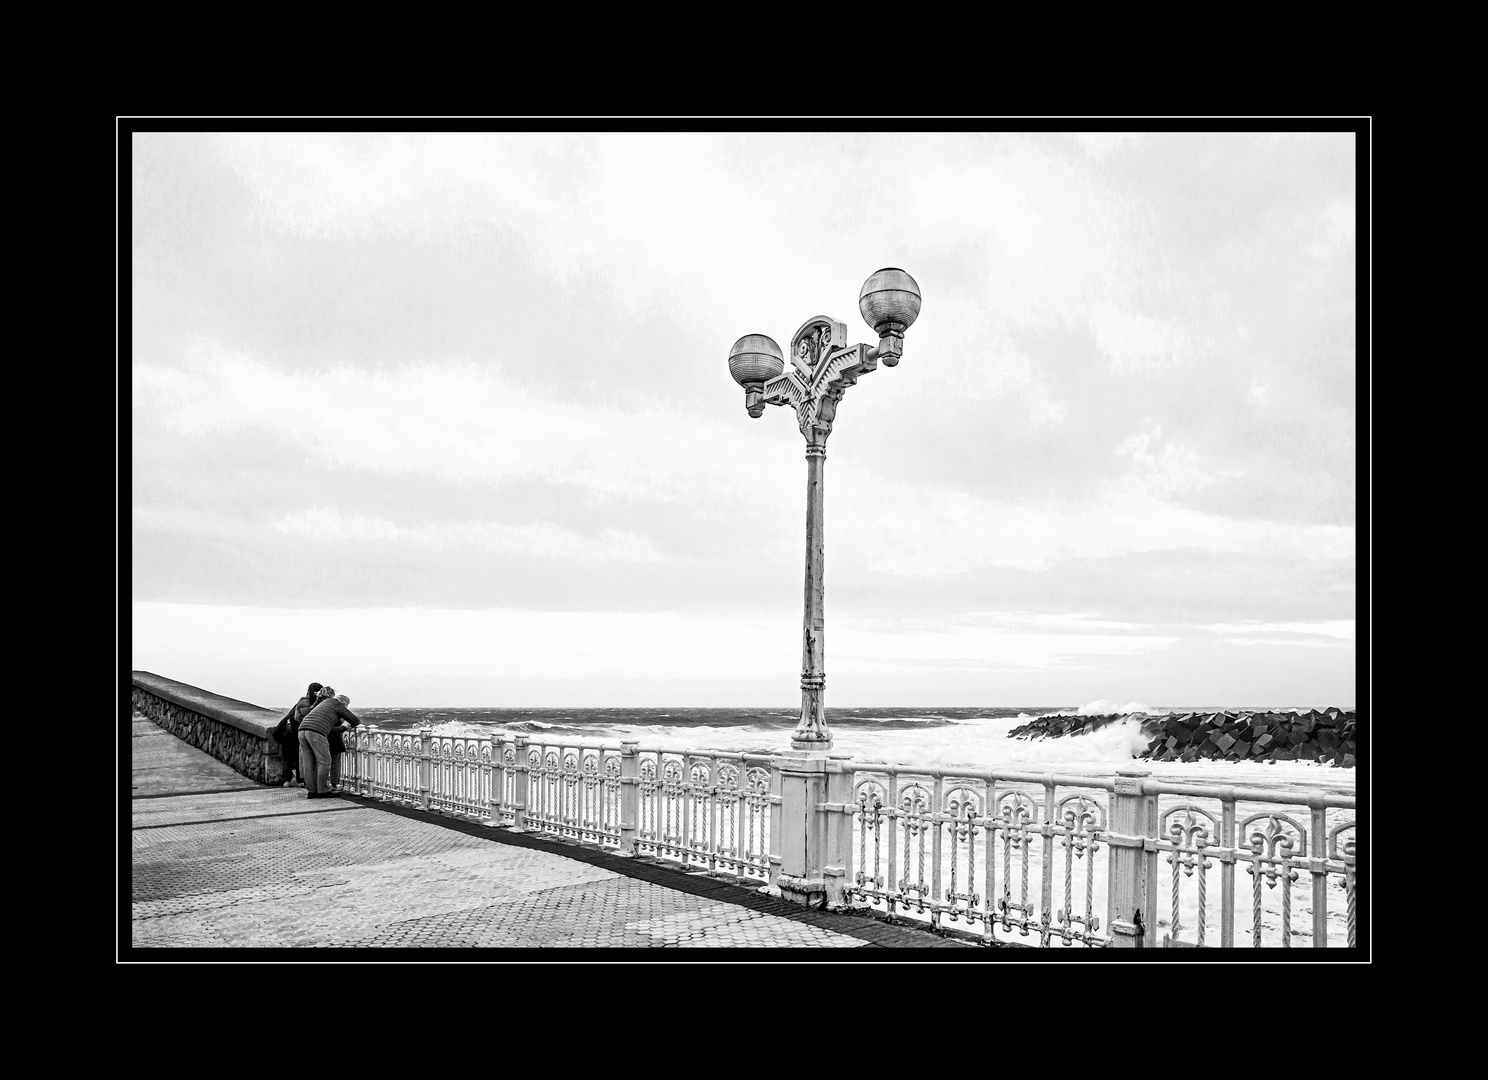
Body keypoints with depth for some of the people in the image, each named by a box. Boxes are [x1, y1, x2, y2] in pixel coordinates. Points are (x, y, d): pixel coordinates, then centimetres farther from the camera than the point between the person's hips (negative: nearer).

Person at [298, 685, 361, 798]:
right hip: (316, 732, -8)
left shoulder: (321, 704, 33)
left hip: (302, 729, 8)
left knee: (308, 763, 12)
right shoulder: (336, 704, 12)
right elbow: (356, 720, 12)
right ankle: (323, 791, 4)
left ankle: (311, 791, 15)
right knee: (324, 761, 1)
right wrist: (352, 725, 37)